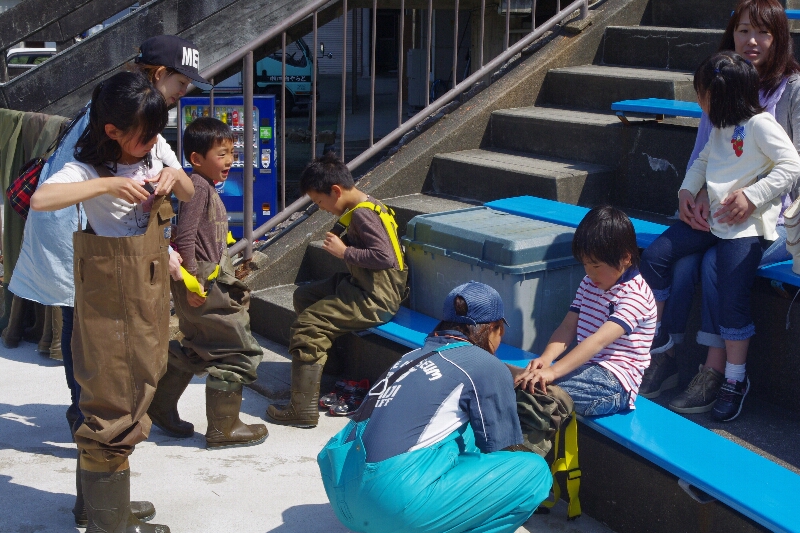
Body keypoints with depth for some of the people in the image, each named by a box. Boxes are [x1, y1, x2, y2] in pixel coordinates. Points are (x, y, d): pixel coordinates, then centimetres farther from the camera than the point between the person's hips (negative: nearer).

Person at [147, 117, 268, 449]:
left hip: (211, 280, 10)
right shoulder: (198, 187, -17)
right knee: (240, 353, -3)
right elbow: (185, 238, -23)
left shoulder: (208, 189, 13)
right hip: (203, 285, -10)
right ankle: (223, 428, 5)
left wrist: (227, 275, 24)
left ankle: (160, 408, 34)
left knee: (196, 352, 22)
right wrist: (192, 284, -23)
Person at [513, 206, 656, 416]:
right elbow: (567, 328, 7)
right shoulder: (588, 284, 14)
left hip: (615, 383, -8)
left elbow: (600, 340, -25)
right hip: (587, 370, 8)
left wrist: (553, 371, -35)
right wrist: (545, 359, -14)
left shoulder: (635, 295, -13)